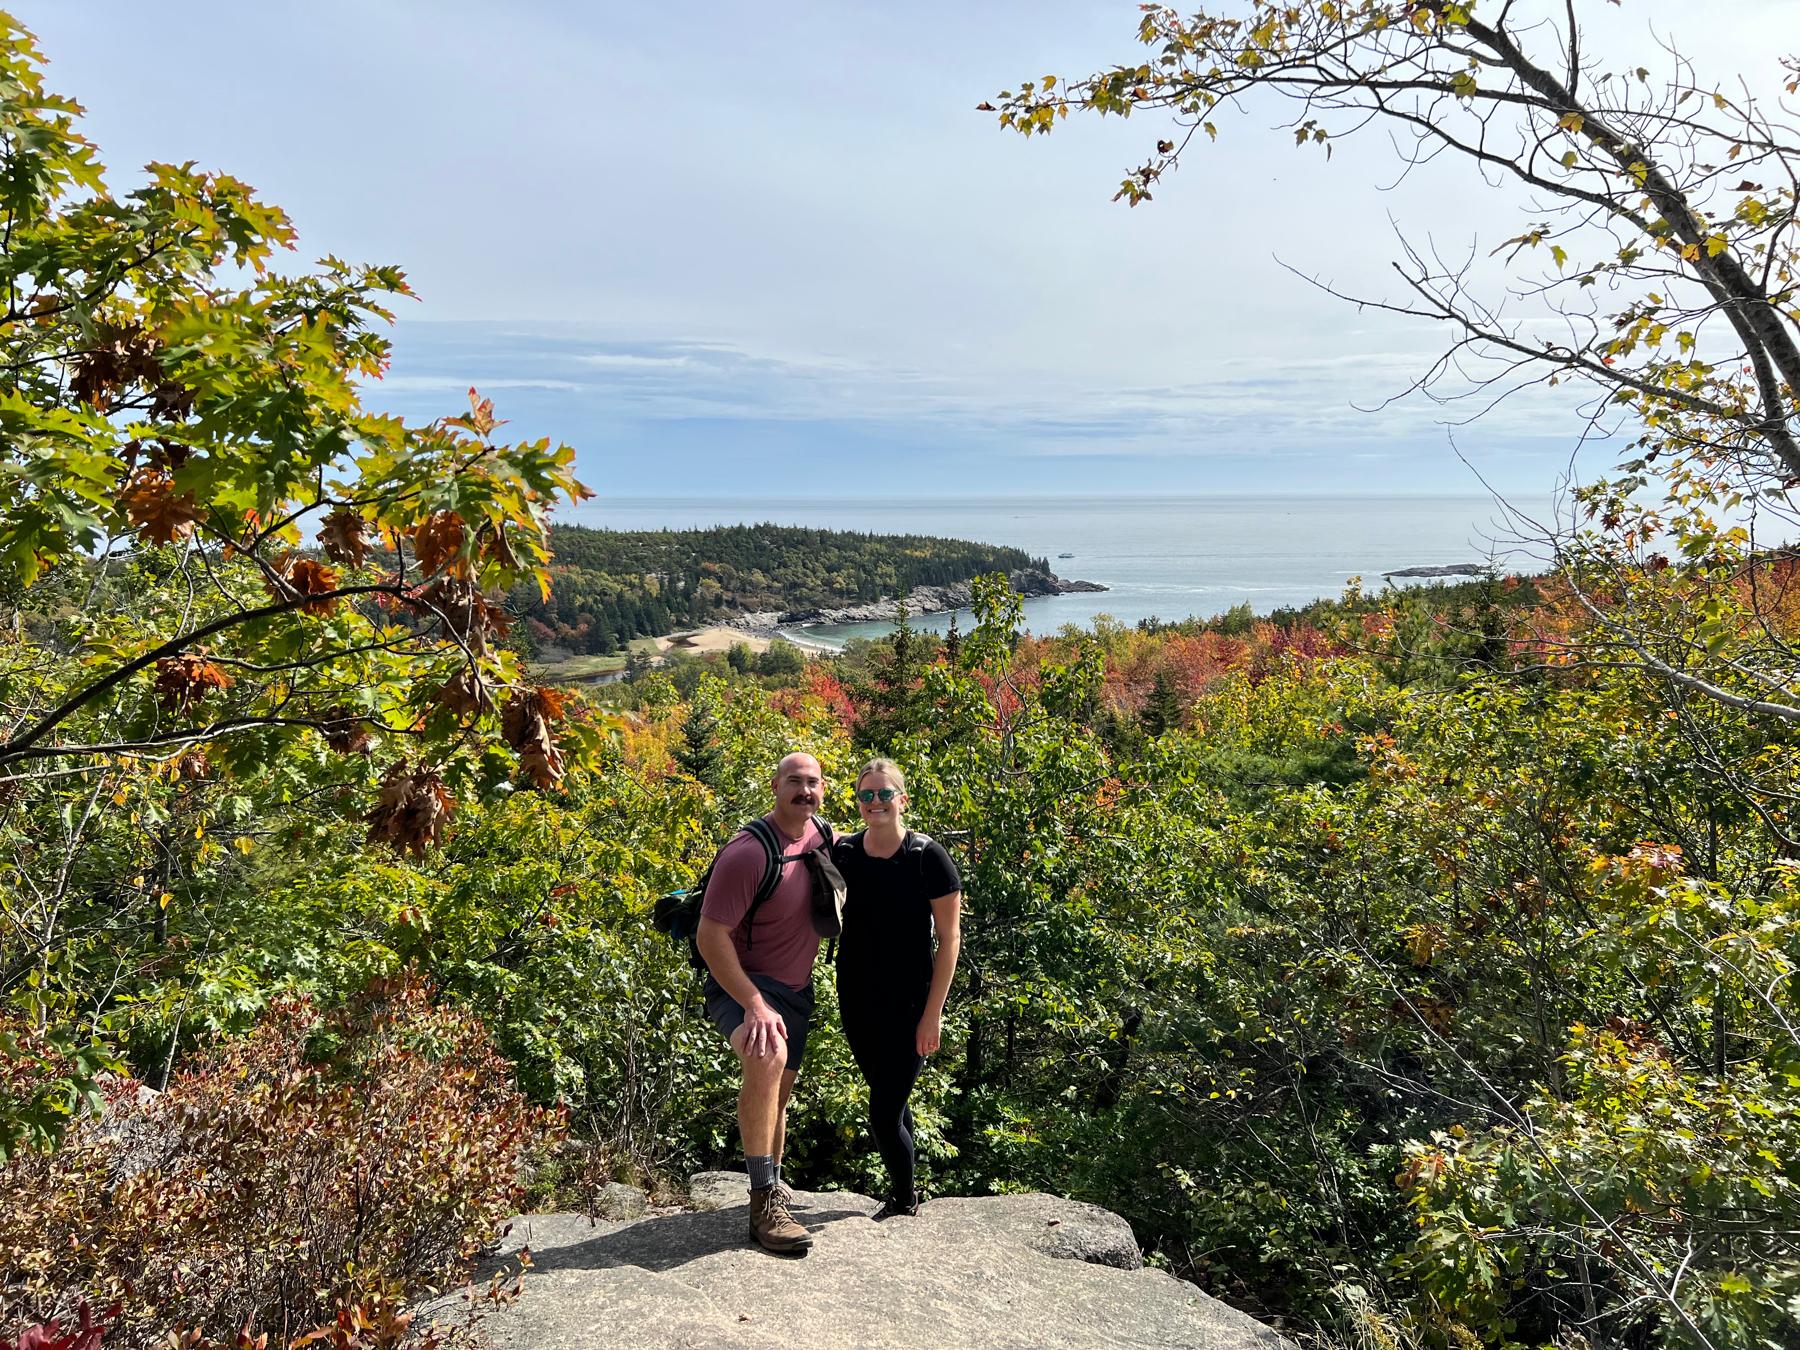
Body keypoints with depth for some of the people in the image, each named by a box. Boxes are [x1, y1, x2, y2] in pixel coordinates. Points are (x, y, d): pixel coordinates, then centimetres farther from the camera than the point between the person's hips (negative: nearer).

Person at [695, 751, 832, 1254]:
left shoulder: (823, 837, -3)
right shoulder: (748, 852, -24)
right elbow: (710, 937, -25)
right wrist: (755, 1005, -30)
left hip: (796, 989, 7)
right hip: (742, 984, -7)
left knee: (777, 1093, 20)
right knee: (767, 1057, -35)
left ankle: (774, 1184, 43)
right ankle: (765, 1205, -27)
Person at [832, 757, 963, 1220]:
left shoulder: (927, 856, -14)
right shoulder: (841, 853, -3)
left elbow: (950, 938, -11)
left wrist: (933, 1013, -13)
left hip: (908, 1007, -4)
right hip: (857, 1004, 4)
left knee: (883, 1112, -2)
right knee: (891, 1101, 19)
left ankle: (903, 1201, 25)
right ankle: (904, 1195, 39)